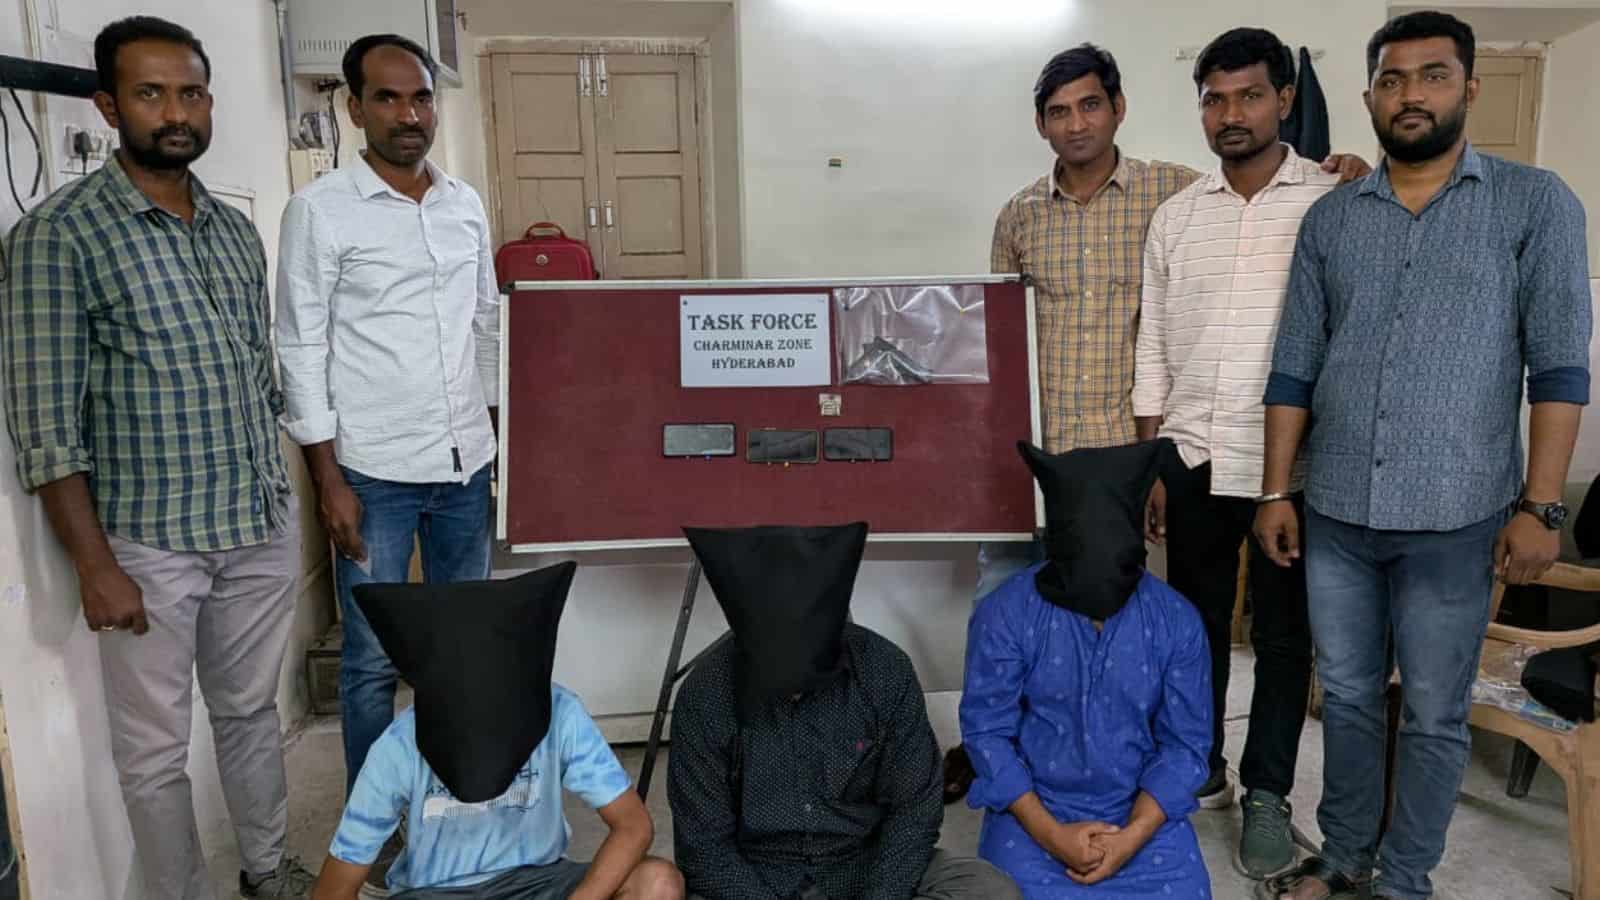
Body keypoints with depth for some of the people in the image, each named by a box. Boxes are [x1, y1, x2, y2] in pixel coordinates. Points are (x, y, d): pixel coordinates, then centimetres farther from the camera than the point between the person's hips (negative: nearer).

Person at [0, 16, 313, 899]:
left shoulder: (237, 229, 8)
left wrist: (281, 493, 13)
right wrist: (95, 566, -14)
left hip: (262, 528, 5)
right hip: (149, 544, -5)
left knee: (252, 711, 20)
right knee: (155, 749, 10)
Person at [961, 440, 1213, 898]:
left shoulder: (1177, 621, -6)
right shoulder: (1004, 614, -12)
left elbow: (1186, 742, -2)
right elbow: (986, 731, -9)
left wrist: (1132, 836, -13)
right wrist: (1051, 833, -15)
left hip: (1143, 813, 2)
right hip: (1033, 811, -1)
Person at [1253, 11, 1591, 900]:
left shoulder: (1535, 203, -1)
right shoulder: (1329, 218, 6)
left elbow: (1560, 367, -4)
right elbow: (1293, 368, 6)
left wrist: (1539, 506, -10)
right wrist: (1275, 491, 3)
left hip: (1455, 520, -2)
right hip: (1335, 514, 3)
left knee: (1434, 718, 10)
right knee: (1347, 697, 16)